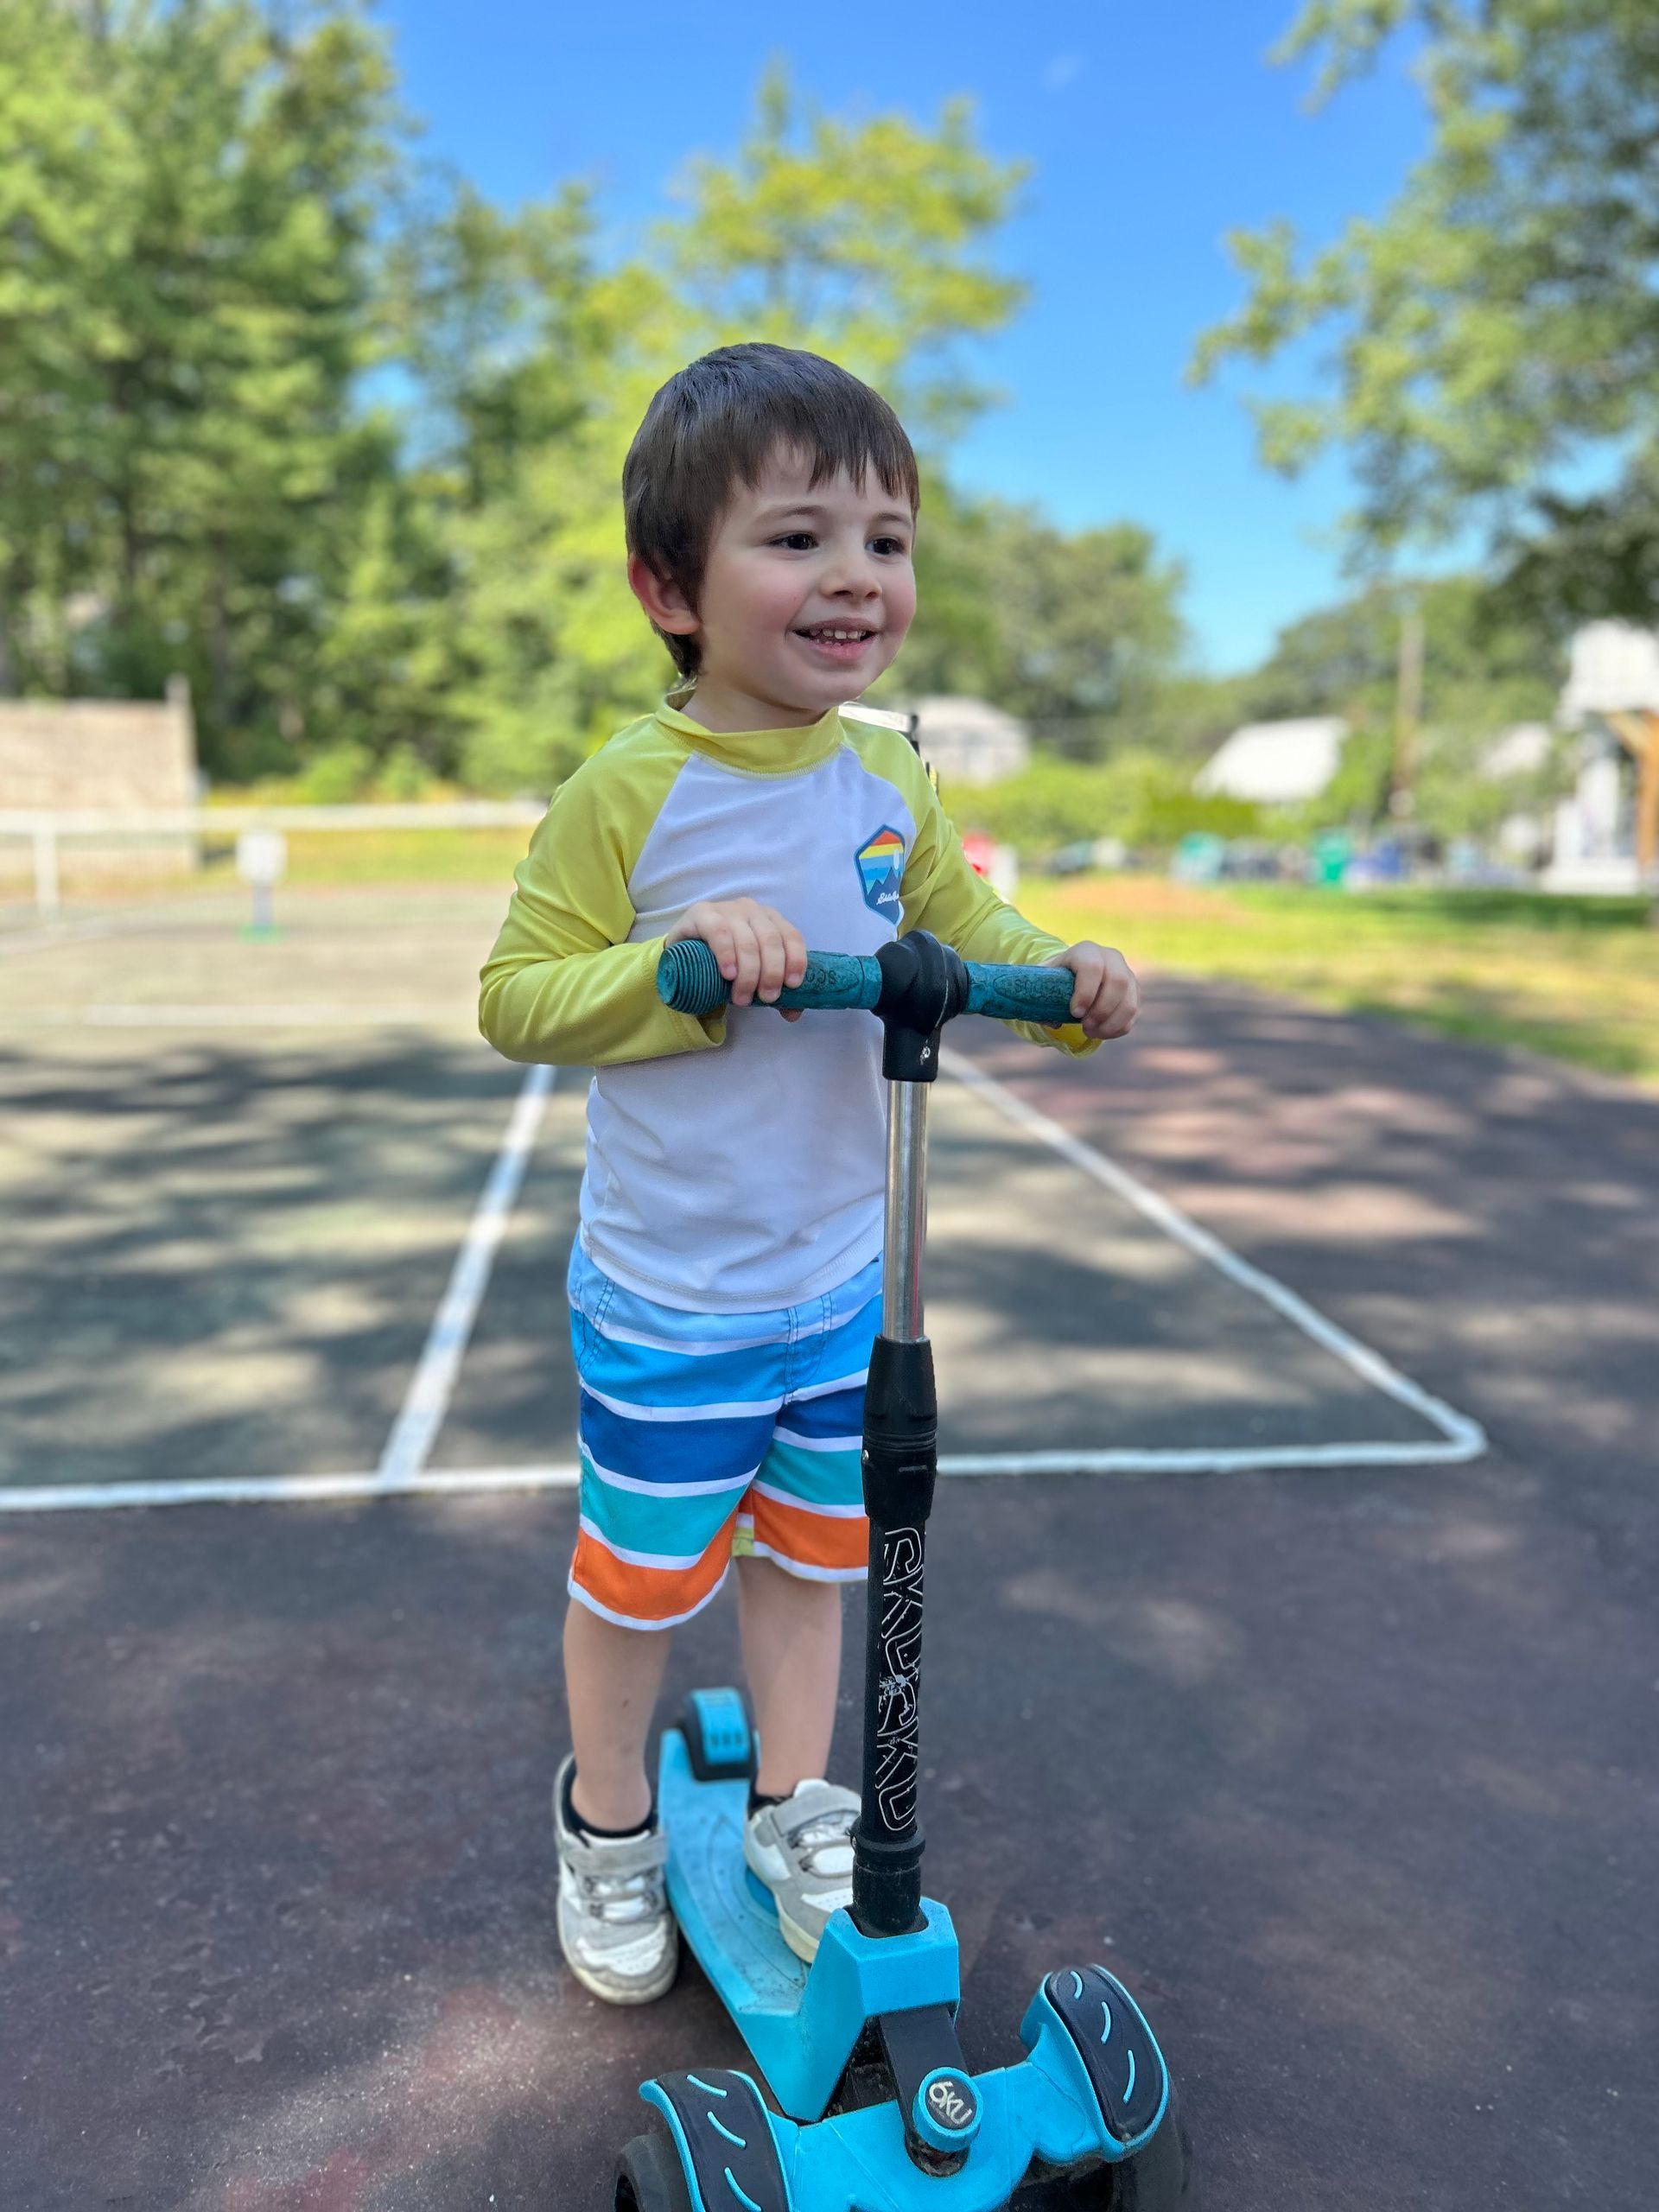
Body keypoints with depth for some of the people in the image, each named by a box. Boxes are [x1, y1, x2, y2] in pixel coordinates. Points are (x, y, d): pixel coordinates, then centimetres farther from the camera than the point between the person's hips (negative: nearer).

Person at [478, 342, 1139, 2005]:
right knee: (640, 1572, 14)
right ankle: (607, 1822, 42)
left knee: (809, 1551, 21)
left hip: (845, 1276, 5)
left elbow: (960, 930, 12)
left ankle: (797, 1810, 44)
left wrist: (1064, 978, -9)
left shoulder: (892, 781, -2)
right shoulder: (627, 794, -17)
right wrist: (687, 961, -28)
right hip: (668, 1295, -4)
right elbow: (516, 998, -13)